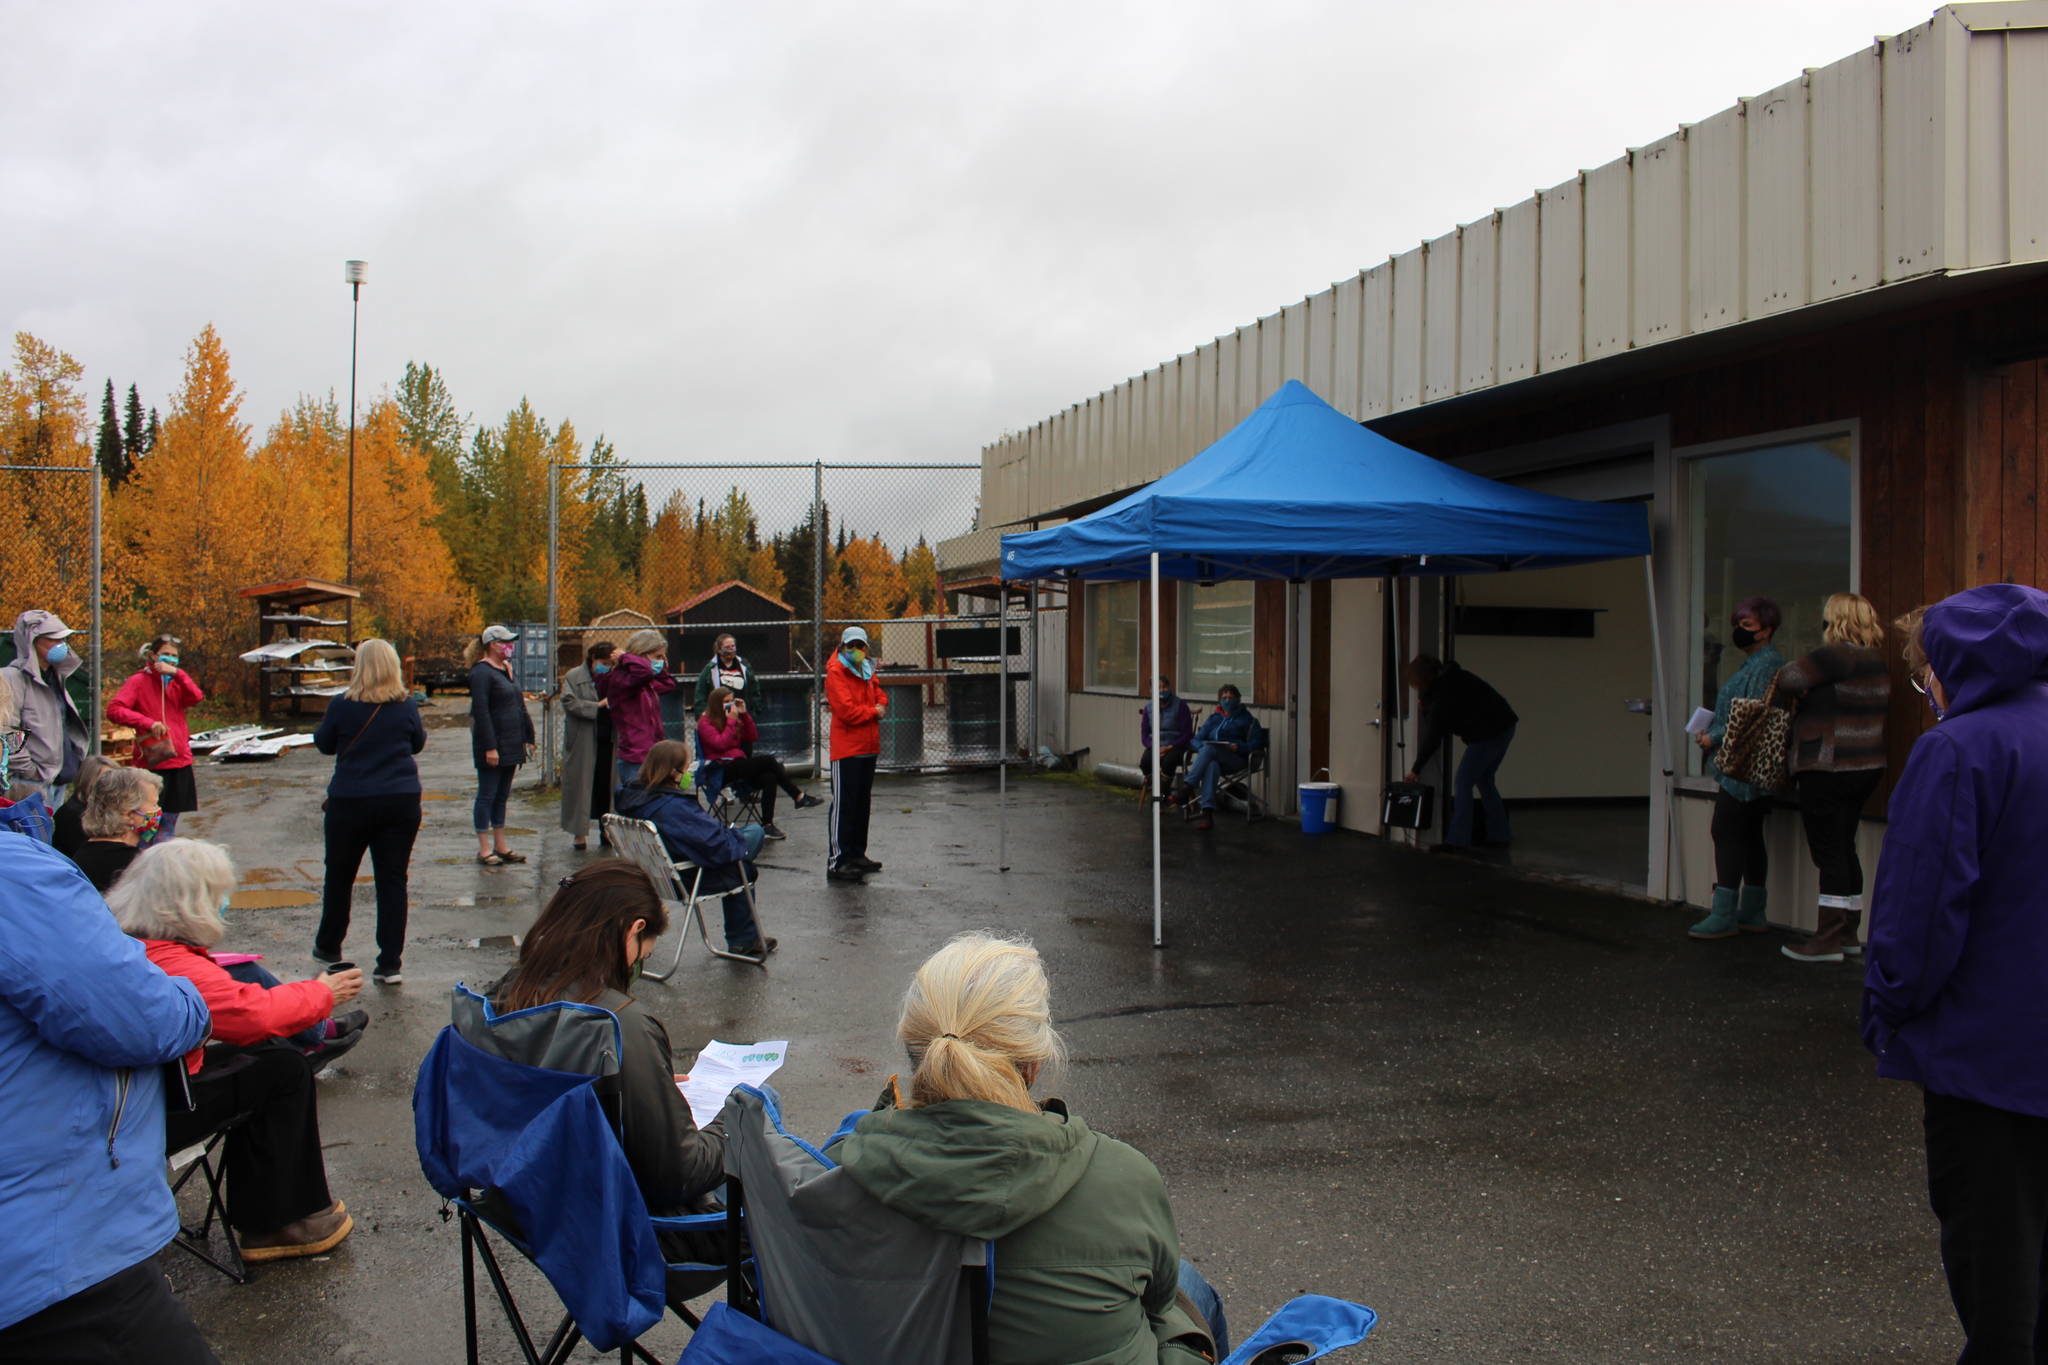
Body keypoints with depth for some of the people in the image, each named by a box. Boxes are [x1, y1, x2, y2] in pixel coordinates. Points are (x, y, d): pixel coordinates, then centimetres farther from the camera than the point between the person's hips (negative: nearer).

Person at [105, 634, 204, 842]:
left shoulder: (176, 682, 14)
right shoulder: (139, 681, -2)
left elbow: (197, 698, -6)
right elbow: (114, 710, -14)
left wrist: (176, 673, -15)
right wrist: (148, 723, -24)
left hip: (180, 762, 5)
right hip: (153, 763, -5)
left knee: (169, 826, 13)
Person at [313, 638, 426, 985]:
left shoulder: (343, 706, -9)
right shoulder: (406, 706, -4)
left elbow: (323, 744, 5)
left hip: (351, 802, -1)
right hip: (401, 801, 1)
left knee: (339, 876, 18)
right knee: (393, 880, 4)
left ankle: (328, 947, 35)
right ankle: (391, 964, 2)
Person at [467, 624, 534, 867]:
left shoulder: (507, 669, 14)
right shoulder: (482, 672, -13)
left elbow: (519, 706, 19)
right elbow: (480, 712, -19)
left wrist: (527, 737, 14)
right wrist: (489, 747, -22)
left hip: (511, 745, 9)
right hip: (492, 746, -9)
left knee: (502, 796, 13)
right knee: (487, 796, -2)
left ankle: (500, 845, 19)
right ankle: (484, 849, 3)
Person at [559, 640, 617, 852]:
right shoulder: (574, 677, 1)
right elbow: (570, 703, -12)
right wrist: (598, 706, -13)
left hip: (608, 741, 3)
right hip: (583, 743, -3)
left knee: (607, 785, 7)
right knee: (582, 785, 1)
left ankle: (606, 830, 17)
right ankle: (580, 832, 8)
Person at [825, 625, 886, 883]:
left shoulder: (866, 671, 16)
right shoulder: (836, 672, -11)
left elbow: (880, 694, 23)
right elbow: (846, 710, -20)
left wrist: (880, 705, -1)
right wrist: (873, 712, -6)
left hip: (868, 747, 9)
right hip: (846, 749, -9)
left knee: (862, 803, 16)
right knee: (843, 805, -8)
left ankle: (857, 855, 27)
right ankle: (837, 863, -6)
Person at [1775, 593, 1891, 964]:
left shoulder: (1838, 656, -17)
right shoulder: (1875, 662, 13)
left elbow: (1789, 678, -22)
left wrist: (1792, 701, -2)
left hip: (1829, 770, -9)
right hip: (1866, 766, 9)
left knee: (1829, 853, -4)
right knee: (1844, 849, 15)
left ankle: (1830, 938, 1)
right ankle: (1848, 933, 22)